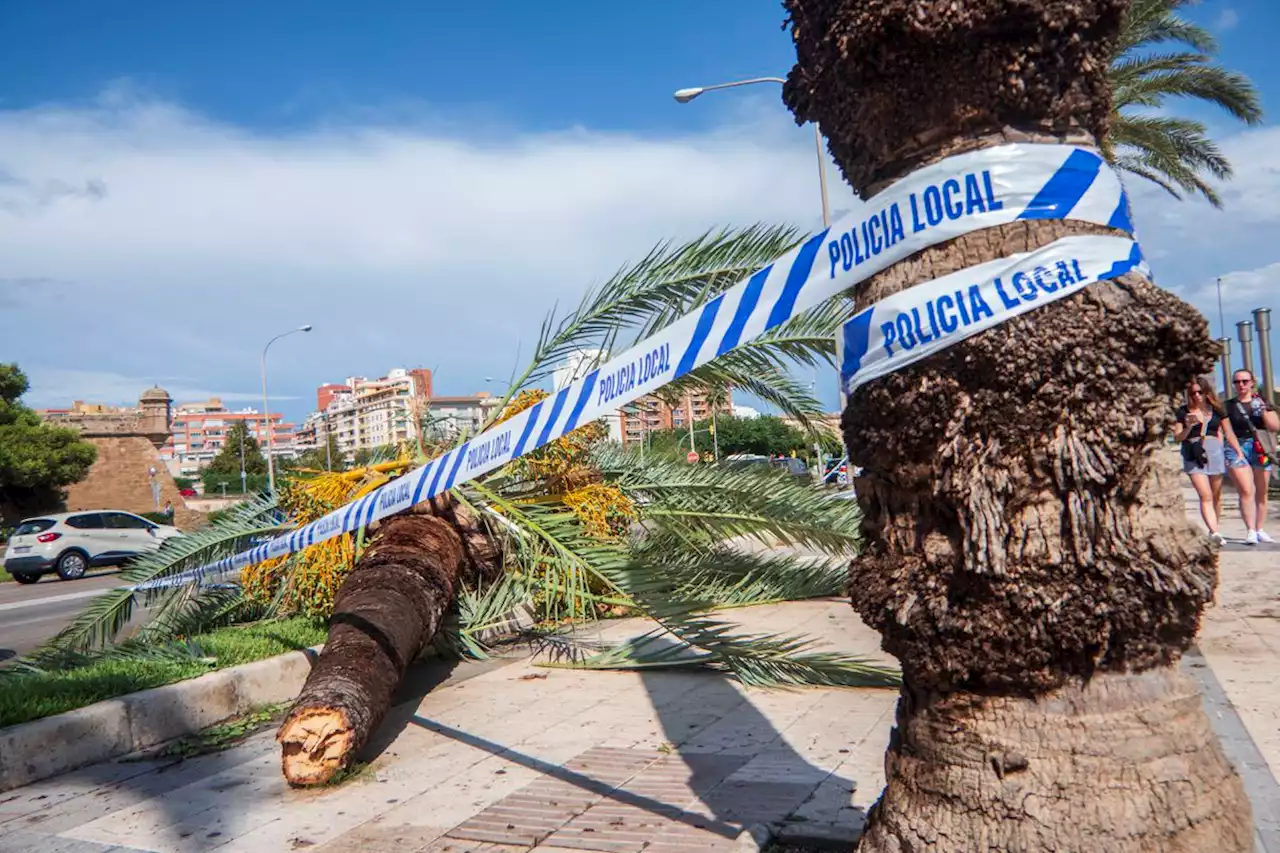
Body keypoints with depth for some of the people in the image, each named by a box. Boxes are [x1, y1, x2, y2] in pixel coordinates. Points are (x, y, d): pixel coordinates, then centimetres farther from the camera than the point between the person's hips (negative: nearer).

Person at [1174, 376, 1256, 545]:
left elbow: (1229, 433, 13)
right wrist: (1188, 427, -13)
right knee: (1205, 496, -12)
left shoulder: (1217, 409, 10)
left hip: (1215, 451, 2)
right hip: (1193, 454, -2)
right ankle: (1214, 532, -20)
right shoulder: (1183, 412, 4)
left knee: (1216, 496, 8)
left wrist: (1240, 452, 8)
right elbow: (1177, 437, 5)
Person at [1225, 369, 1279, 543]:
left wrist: (1263, 411, -11)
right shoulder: (1228, 406, 6)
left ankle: (1260, 530, 15)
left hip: (1261, 449, 2)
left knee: (1261, 492, 6)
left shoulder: (1262, 402, 10)